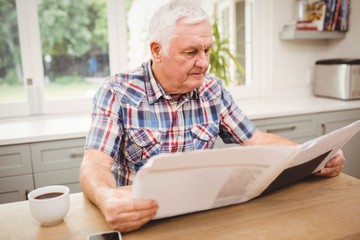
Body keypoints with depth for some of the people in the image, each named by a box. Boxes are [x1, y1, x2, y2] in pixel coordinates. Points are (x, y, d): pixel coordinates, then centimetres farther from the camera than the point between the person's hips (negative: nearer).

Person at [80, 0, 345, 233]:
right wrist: (106, 198, -44)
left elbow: (256, 140, 6)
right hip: (139, 219, -2)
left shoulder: (213, 89, 1)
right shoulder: (118, 91, -12)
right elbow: (95, 164, -21)